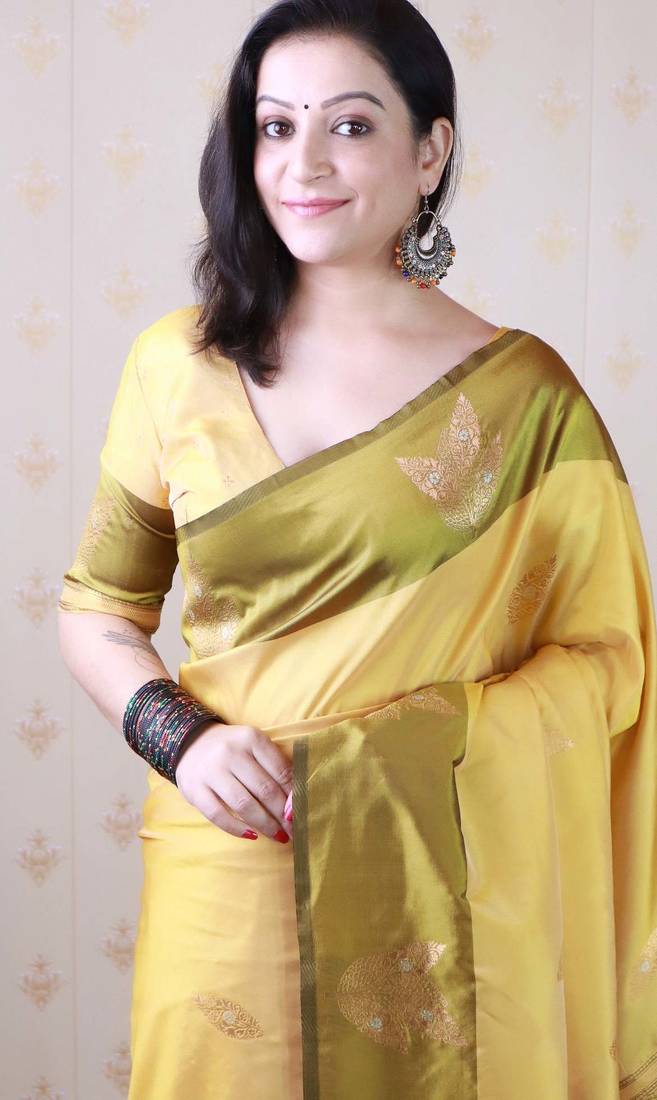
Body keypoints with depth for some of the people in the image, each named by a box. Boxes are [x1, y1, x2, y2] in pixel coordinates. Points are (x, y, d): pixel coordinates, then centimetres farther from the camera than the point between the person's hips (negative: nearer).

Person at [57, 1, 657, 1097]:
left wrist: (422, 746, -13)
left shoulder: (520, 390, -4)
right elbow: (97, 609, 8)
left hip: (441, 882, -1)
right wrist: (182, 738, -9)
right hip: (228, 871, 2)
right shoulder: (178, 367, 1)